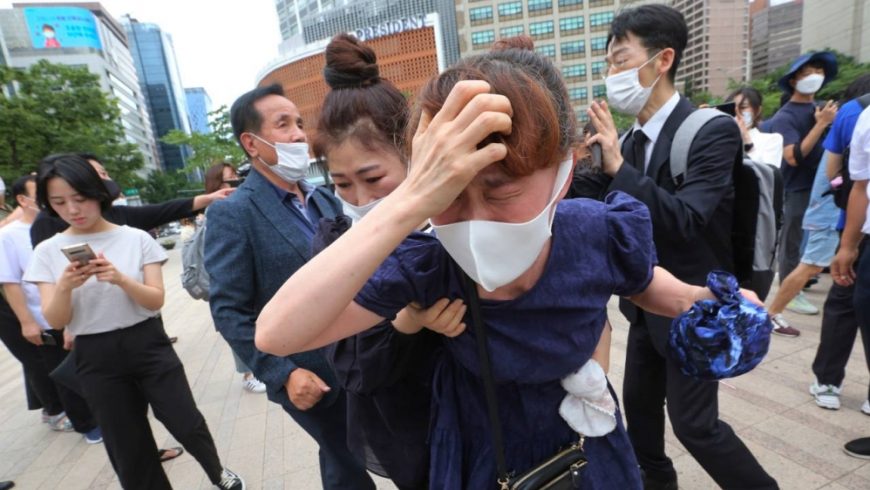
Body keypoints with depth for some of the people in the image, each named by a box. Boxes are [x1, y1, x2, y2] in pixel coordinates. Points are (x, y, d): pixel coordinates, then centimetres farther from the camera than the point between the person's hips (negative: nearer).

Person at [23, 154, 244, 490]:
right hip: (95, 358, 2)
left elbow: (156, 300, -9)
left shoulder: (136, 238, -6)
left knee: (186, 424, 6)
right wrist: (64, 286, -23)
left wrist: (121, 280, -27)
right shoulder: (47, 252, 0)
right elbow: (55, 321, -4)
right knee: (128, 446, 12)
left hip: (148, 344, -1)